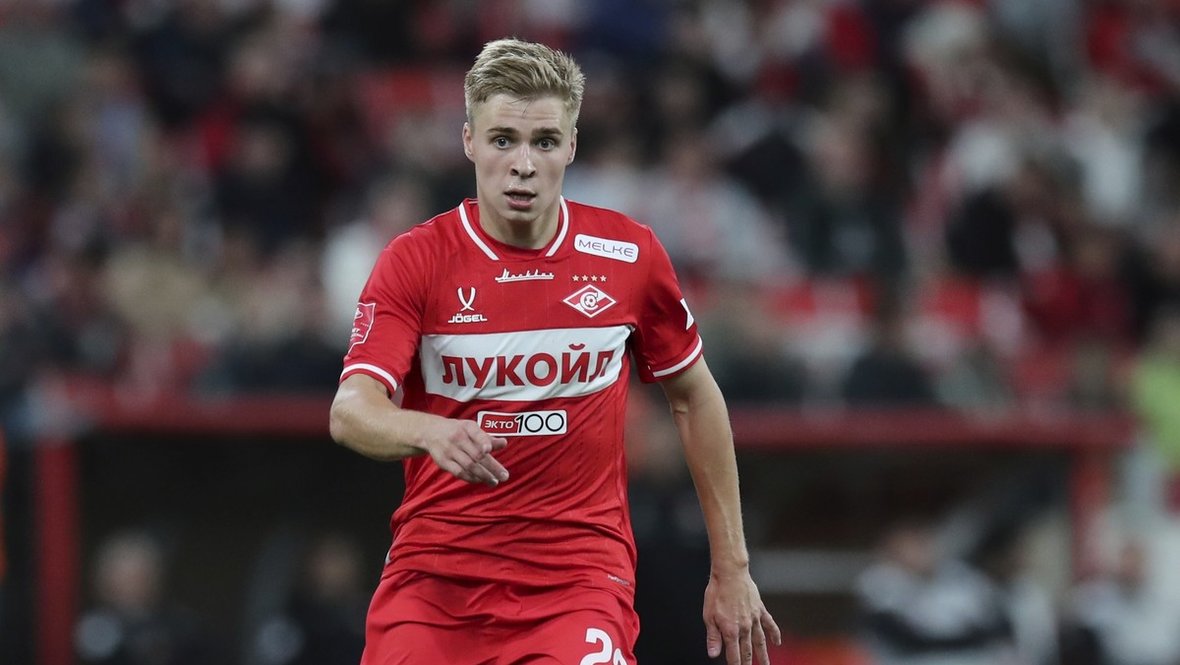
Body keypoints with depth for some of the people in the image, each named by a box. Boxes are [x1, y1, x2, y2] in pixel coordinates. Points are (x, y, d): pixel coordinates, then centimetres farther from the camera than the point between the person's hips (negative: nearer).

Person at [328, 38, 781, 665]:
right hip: (434, 571, 0)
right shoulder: (415, 260, -4)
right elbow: (351, 412, -15)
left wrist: (730, 569, 14)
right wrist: (430, 433, -38)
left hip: (582, 575, 0)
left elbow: (694, 400, 14)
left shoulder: (629, 255, 2)